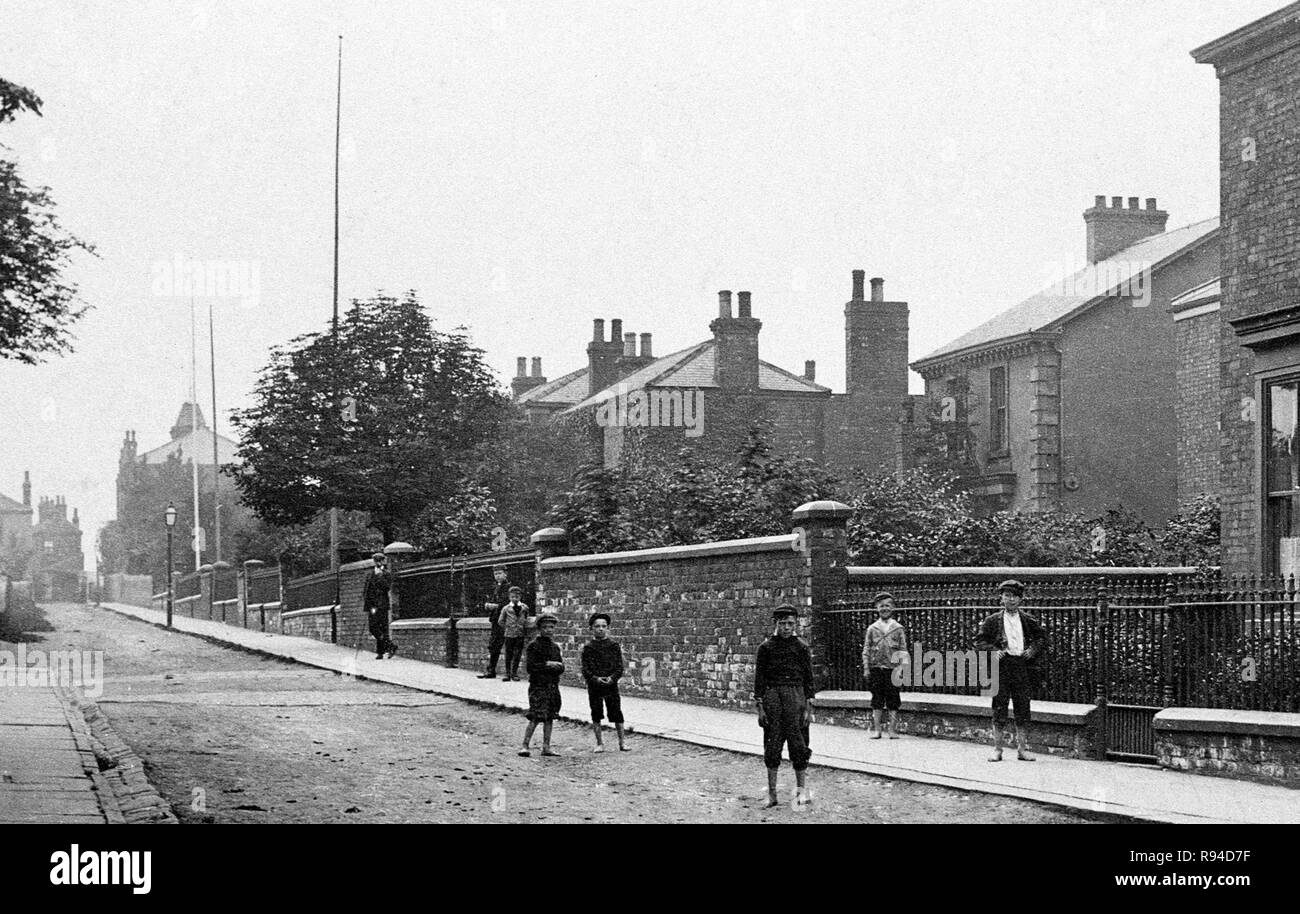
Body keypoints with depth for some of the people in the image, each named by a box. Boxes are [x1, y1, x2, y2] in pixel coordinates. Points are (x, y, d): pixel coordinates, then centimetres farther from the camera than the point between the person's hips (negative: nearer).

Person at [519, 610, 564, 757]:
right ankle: (525, 746, -9)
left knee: (549, 718, 9)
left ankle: (546, 747, 15)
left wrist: (556, 665, -10)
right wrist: (547, 665, -17)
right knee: (535, 718, -12)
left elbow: (561, 668, 12)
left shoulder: (555, 646, 13)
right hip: (538, 686, -6)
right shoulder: (534, 646, -5)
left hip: (553, 686, 6)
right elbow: (530, 667, -13)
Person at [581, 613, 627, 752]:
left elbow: (619, 666, 1)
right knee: (596, 713, 4)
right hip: (594, 685, 0)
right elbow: (585, 669, 0)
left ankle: (622, 742, 8)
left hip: (611, 684, 0)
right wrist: (595, 678, -17)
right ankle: (599, 743, 13)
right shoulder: (588, 647, 4)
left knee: (616, 713, -1)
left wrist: (612, 678, -16)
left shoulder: (614, 645, 4)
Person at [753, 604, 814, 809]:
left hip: (795, 697, 0)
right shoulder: (766, 647, 5)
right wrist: (760, 707, -2)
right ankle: (771, 793, 8)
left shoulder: (802, 648, 6)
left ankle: (802, 789, 4)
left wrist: (808, 708, 1)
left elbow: (808, 679, 6)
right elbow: (759, 678, 4)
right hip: (772, 696, 0)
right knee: (772, 744, 2)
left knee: (798, 744, -4)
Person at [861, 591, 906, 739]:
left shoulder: (898, 628, 7)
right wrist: (866, 669, 1)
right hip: (876, 669, 1)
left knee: (893, 702, -1)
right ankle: (878, 730, 7)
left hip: (892, 669, -1)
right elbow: (866, 650, 9)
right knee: (877, 701, 2)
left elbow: (903, 651, 6)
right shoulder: (872, 629, 9)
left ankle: (893, 730, 4)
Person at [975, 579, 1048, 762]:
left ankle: (1021, 750, 9)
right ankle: (997, 750, 3)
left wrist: (1033, 650, 0)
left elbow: (1042, 637, 17)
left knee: (1023, 710, 2)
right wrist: (993, 651, -11)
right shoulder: (992, 620, 6)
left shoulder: (1028, 620, 11)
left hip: (1022, 666, 2)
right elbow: (979, 642, 5)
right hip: (1001, 666, -2)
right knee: (999, 710, -2)